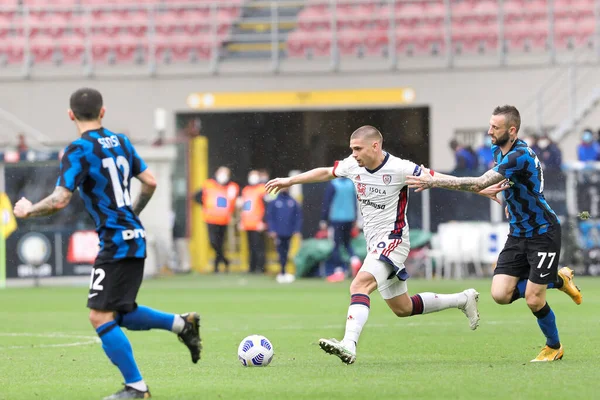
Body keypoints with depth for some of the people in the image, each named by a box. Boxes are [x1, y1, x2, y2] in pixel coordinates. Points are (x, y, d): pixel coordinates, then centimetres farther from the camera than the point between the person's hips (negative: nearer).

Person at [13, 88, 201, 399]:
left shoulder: (79, 150, -13)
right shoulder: (120, 142, 10)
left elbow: (59, 200, -18)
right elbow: (150, 182, 15)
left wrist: (28, 210, 0)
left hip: (115, 243, -9)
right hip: (134, 238, 9)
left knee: (100, 317, -6)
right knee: (120, 314, 21)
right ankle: (182, 324, 16)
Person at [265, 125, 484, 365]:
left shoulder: (400, 169, -17)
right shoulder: (353, 165, 3)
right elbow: (326, 173, 21)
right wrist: (290, 181, 26)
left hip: (393, 240, -8)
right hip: (375, 245, 8)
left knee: (360, 285, -30)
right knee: (402, 308, 16)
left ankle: (348, 345, -43)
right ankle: (463, 300, 33)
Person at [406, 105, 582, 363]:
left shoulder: (520, 156, -26)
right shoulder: (499, 152, 4)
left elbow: (479, 184, -33)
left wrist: (435, 181, -32)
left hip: (543, 233, -8)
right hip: (518, 233, 8)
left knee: (533, 299, -8)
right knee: (500, 294, -5)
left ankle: (554, 347, 20)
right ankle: (558, 279, 19)